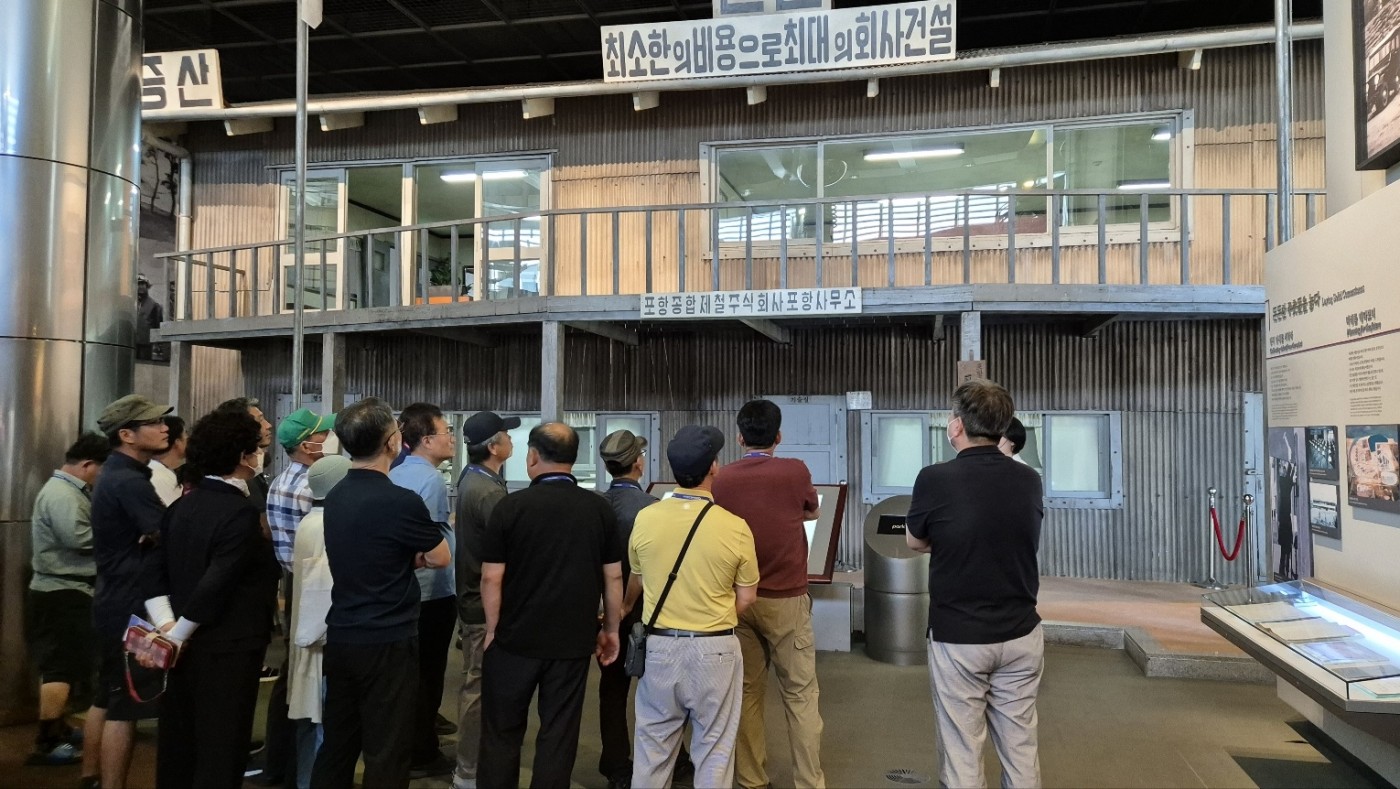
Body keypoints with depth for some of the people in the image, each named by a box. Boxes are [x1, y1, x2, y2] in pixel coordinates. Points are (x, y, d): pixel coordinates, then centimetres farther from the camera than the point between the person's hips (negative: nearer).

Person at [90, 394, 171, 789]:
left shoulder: (117, 474, 13)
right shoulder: (129, 482, -20)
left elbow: (148, 532, 12)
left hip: (117, 600, 10)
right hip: (130, 606, -10)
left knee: (108, 700, 17)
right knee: (124, 707, -3)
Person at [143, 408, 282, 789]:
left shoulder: (181, 506, 6)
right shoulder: (242, 513, -18)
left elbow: (154, 571, 5)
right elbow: (217, 585, -23)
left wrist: (166, 625, 0)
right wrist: (177, 636, -13)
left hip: (185, 646, 8)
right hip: (227, 649, -8)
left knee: (177, 745, 17)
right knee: (221, 751, 3)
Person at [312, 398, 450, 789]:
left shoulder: (335, 497, 5)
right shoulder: (401, 501, -19)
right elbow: (441, 558, -5)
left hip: (341, 637, 7)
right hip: (388, 642, -7)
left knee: (336, 745, 15)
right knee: (386, 754, 3)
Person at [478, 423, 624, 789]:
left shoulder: (510, 506, -9)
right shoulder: (600, 509, -3)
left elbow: (491, 578, -7)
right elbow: (613, 576, 1)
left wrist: (493, 630, 5)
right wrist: (611, 629, 12)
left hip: (515, 639, -1)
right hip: (573, 640, 1)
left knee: (502, 732, 14)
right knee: (558, 734, 10)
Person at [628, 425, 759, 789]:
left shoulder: (645, 519, -7)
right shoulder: (735, 527, -14)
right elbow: (746, 599, -4)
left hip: (661, 645, 2)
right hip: (715, 649, -2)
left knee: (654, 744, 16)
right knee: (714, 748, 12)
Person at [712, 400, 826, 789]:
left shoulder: (722, 479, -3)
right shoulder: (795, 471, -9)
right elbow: (812, 512, 12)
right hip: (785, 599, -3)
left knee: (748, 693, 12)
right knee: (801, 694, 6)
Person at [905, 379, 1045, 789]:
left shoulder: (936, 479, -16)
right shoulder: (1029, 480, -3)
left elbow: (915, 542, 1)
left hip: (957, 637, -4)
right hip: (1021, 634, 4)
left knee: (962, 749, 7)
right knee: (1020, 744, 15)